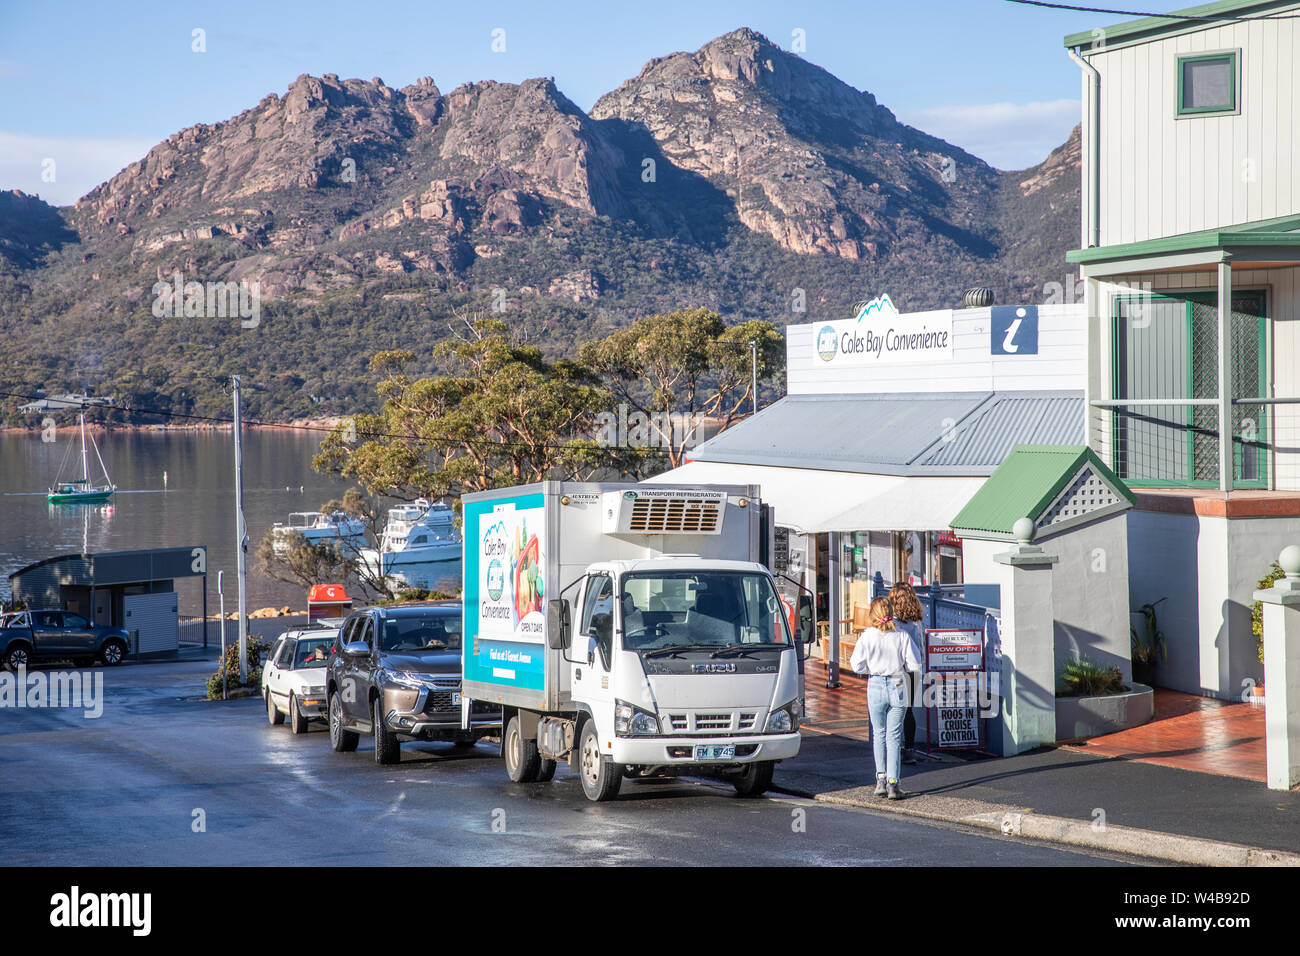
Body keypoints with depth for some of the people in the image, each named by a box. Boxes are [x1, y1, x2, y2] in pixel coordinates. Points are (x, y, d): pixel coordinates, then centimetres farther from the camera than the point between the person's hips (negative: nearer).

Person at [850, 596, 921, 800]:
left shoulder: (867, 637, -7)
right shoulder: (902, 636, -6)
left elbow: (857, 665, -9)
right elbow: (914, 665, -5)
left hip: (876, 686, 0)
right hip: (898, 686, 0)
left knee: (879, 733, 15)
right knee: (894, 735, 4)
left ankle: (881, 778, 10)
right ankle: (893, 783, -2)